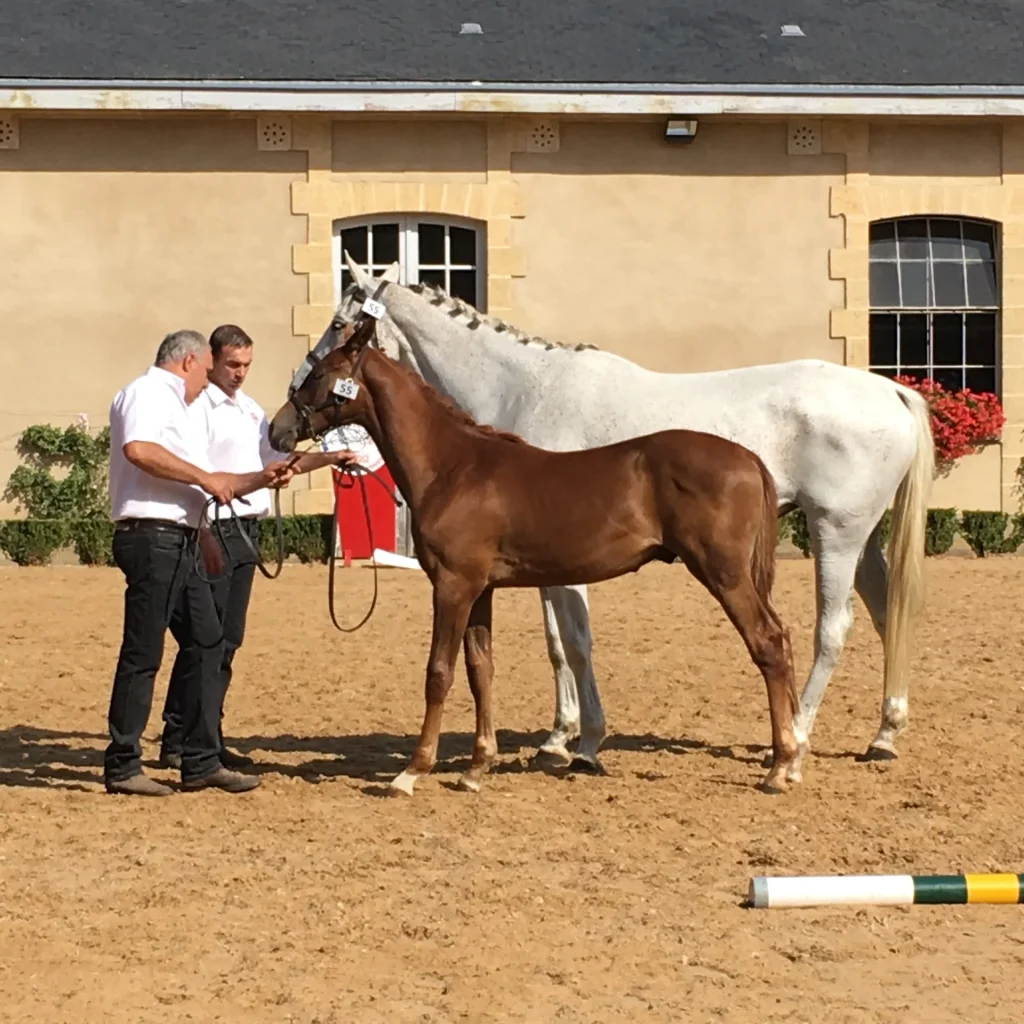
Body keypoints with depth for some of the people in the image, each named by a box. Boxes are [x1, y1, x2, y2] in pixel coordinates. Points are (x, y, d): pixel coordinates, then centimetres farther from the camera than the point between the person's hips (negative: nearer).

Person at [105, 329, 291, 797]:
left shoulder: (173, 404, 25)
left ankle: (200, 762, 14)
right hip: (152, 537, -11)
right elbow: (138, 450, -27)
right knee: (143, 653, -6)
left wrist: (258, 479, 26)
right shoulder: (148, 392, -6)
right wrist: (204, 476, -18)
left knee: (208, 643, 10)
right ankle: (122, 766, 0)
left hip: (178, 544, 11)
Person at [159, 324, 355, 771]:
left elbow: (278, 459, 28)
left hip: (246, 531, 9)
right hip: (214, 530, -9)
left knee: (228, 639, 9)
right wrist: (258, 480, -27)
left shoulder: (250, 409, 18)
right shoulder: (200, 407, -9)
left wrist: (330, 458, 17)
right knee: (202, 639, -8)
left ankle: (208, 739, 14)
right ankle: (175, 742, -3)